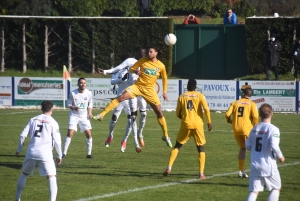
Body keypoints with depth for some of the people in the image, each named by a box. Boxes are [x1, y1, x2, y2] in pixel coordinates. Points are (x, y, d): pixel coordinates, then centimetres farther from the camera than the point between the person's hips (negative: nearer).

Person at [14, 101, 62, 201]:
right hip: (45, 154, -4)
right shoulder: (53, 122, 1)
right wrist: (59, 156, 8)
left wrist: (19, 149, 19)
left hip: (31, 152, 4)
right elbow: (57, 141, -3)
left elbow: (23, 135, 7)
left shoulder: (33, 119, 11)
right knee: (52, 177, -2)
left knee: (24, 174, 21)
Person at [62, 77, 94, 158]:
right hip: (74, 115, -2)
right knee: (70, 133, -13)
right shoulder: (73, 93, -14)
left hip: (84, 116, 2)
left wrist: (90, 113, -5)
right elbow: (69, 104, -3)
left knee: (89, 134, -3)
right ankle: (64, 153, -8)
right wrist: (74, 108, -22)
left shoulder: (89, 93, -6)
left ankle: (89, 153, 11)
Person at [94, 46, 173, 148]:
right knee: (121, 97, -23)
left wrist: (164, 92, 9)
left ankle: (165, 136, 14)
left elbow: (164, 78, 14)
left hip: (149, 89, 1)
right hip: (138, 86, -1)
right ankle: (101, 115, -24)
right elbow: (131, 69, 7)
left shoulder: (161, 66, 0)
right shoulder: (143, 61, -2)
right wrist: (135, 71, -17)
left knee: (159, 112, -1)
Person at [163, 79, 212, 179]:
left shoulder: (182, 97, 6)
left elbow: (178, 114, 9)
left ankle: (169, 168, -1)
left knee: (177, 146, 14)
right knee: (201, 148, 8)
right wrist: (209, 122, -5)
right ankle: (201, 173, -2)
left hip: (185, 125, 1)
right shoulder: (200, 96, 1)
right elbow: (206, 109, -11)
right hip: (198, 125, -1)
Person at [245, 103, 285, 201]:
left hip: (255, 165, 4)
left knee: (254, 191, 4)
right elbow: (274, 146, -23)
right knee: (276, 188, 15)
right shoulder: (273, 129, -13)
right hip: (268, 165, -4)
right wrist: (280, 156, -6)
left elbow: (248, 145, 8)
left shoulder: (254, 129, 4)